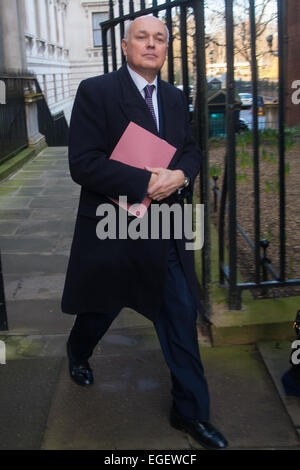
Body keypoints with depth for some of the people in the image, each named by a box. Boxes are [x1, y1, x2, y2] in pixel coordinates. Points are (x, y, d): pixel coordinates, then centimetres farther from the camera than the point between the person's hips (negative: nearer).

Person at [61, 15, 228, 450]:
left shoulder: (175, 97, 8)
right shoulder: (95, 91, -11)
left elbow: (191, 150, 12)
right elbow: (83, 163, -18)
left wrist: (179, 176, -12)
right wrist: (146, 182, -24)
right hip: (113, 230, -4)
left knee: (181, 317, 6)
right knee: (101, 308, 18)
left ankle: (191, 412, 22)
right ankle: (78, 353, 53)